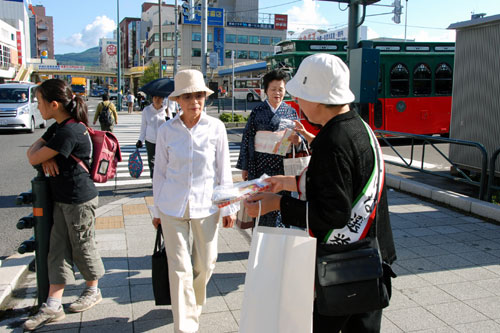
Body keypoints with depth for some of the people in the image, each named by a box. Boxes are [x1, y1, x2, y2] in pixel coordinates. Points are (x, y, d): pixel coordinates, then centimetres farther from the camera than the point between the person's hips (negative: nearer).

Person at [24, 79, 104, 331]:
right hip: (62, 199, 9)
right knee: (58, 249, 9)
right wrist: (44, 157, -10)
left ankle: (93, 291, 31)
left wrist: (41, 153, 2)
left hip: (80, 200, -9)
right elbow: (32, 152, 11)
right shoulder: (58, 127, 10)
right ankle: (53, 306, 15)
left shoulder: (69, 132, -23)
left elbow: (33, 159, -19)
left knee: (82, 247, 8)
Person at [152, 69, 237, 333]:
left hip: (206, 205, 1)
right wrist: (157, 210, 10)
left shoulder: (216, 127, -4)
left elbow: (223, 170, 2)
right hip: (172, 206, 0)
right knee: (179, 268, 1)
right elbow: (160, 172, 6)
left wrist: (229, 207, 3)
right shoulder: (166, 130, -3)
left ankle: (194, 303, 42)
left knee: (206, 264, 12)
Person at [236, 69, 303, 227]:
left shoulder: (291, 112, 5)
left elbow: (299, 138, 9)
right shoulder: (257, 111, 2)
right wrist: (244, 167, 1)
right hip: (260, 166, 0)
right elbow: (247, 138, 3)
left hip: (282, 166, 1)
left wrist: (297, 140, -17)